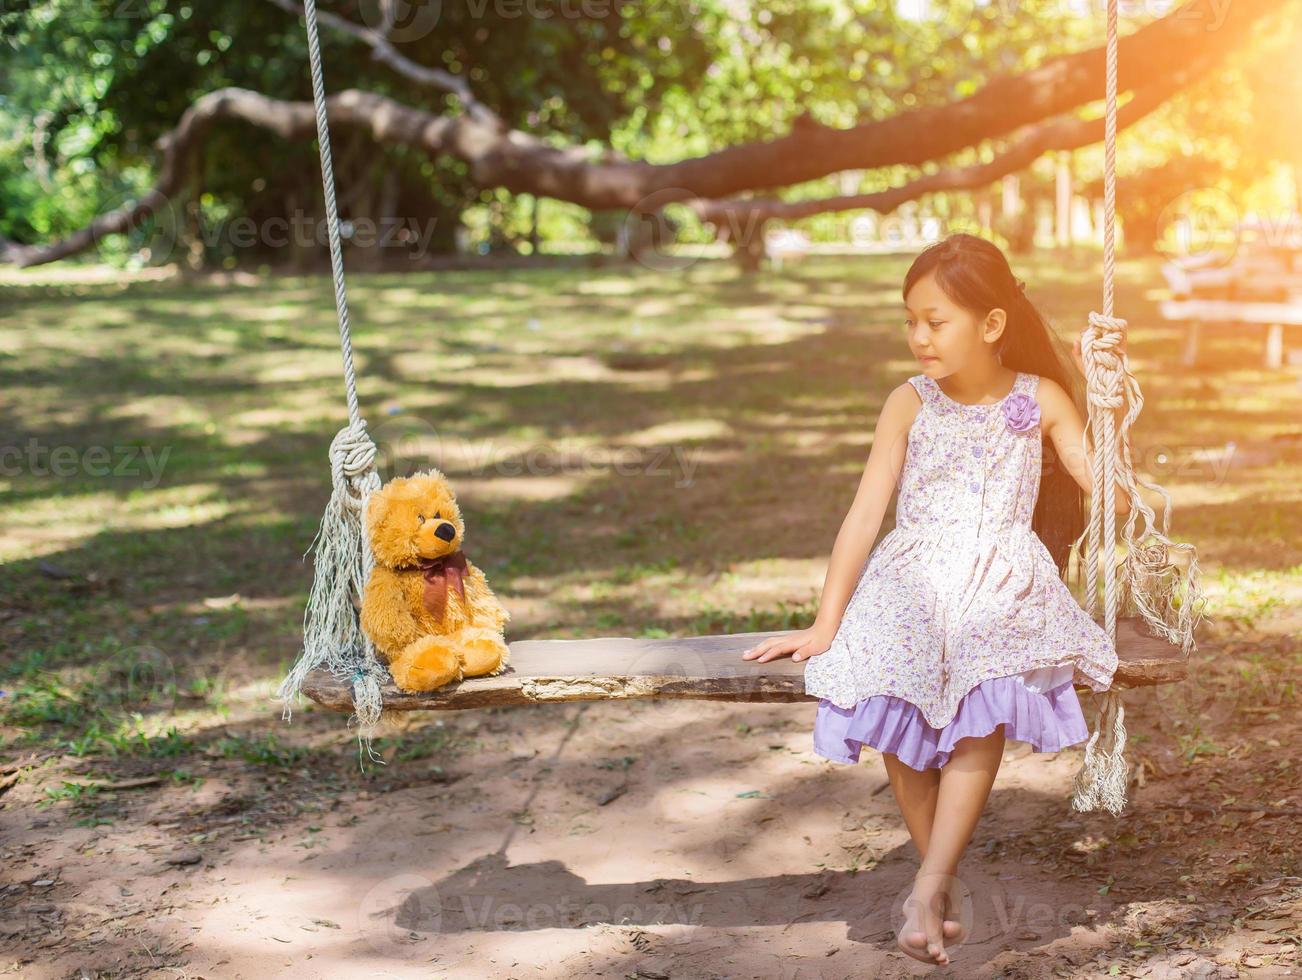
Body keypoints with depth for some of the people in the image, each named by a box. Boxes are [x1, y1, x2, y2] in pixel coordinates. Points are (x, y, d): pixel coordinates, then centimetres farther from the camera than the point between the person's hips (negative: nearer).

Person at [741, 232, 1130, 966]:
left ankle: (928, 890, -27)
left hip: (1003, 581, 0)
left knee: (986, 709, -33)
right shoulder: (911, 404, 3)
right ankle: (946, 883, -9)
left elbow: (1114, 496, -1)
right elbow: (866, 514, -1)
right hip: (915, 577, 1)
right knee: (896, 712, -29)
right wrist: (825, 626, -6)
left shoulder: (1041, 400, 3)